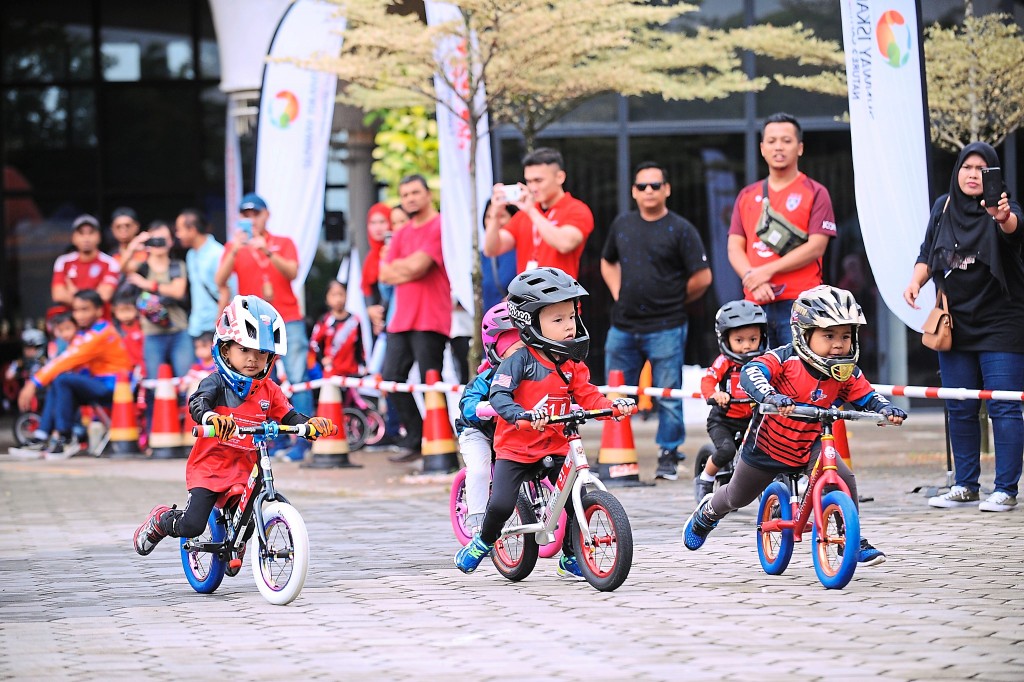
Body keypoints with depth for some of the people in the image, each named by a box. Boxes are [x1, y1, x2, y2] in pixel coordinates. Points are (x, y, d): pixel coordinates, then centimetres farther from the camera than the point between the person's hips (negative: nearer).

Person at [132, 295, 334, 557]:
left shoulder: (269, 390, 5)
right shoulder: (217, 382, -10)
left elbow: (289, 417, 4)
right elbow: (198, 403, -27)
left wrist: (311, 423, -17)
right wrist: (211, 417, -50)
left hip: (243, 470, 4)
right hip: (209, 466, -4)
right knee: (192, 526, -11)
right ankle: (160, 520, 22)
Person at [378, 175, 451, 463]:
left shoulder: (440, 228, -6)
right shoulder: (401, 235, 20)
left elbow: (417, 265, -15)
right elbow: (385, 274, 11)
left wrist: (397, 264, 3)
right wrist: (410, 267, -4)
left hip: (430, 319, -8)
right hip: (402, 318, 8)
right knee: (392, 377, 4)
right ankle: (413, 440, 13)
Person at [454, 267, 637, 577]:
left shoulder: (572, 364, 5)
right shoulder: (521, 360, -13)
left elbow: (587, 396, 3)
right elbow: (499, 394, -23)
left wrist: (613, 406, -16)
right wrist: (522, 415, -40)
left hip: (557, 447, 5)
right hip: (516, 447, -5)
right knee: (501, 504, -14)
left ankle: (570, 558, 13)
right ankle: (483, 542, 19)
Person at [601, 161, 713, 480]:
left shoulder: (680, 229, -5)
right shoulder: (622, 225, 11)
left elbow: (702, 277, -7)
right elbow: (608, 262, 27)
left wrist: (674, 301, 2)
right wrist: (619, 294, 12)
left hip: (665, 329, -5)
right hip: (623, 327, 5)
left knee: (668, 396, 0)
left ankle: (668, 455, 8)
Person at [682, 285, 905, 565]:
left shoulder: (847, 374, -14)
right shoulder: (785, 359, -28)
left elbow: (867, 396, -10)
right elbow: (750, 373, -41)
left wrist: (886, 409, -33)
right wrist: (771, 397, -60)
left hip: (809, 446, 3)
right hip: (768, 445, -3)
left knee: (844, 480, -23)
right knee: (738, 497, 20)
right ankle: (706, 514, 55)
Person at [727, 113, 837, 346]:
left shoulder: (815, 193, 5)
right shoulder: (747, 196, 18)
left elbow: (816, 247, -5)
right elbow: (735, 248, 12)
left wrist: (768, 271, -10)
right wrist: (752, 278, -9)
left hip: (799, 303, -4)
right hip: (756, 304, 4)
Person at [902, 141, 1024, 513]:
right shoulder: (943, 208, 7)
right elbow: (927, 254, 17)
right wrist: (916, 280, -2)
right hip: (955, 323, 5)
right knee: (960, 409, 9)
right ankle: (965, 486, 17)